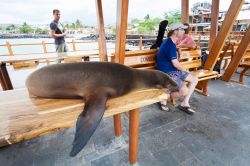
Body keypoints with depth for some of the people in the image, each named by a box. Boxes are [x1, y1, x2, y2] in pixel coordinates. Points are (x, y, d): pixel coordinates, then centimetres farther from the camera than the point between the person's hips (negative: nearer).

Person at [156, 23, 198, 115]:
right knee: (185, 91, -19)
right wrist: (186, 71, -1)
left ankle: (184, 103, 13)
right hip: (167, 73, -10)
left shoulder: (171, 42, 12)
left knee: (195, 80, 9)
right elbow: (175, 64, -18)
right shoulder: (170, 44, -20)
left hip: (174, 70, 10)